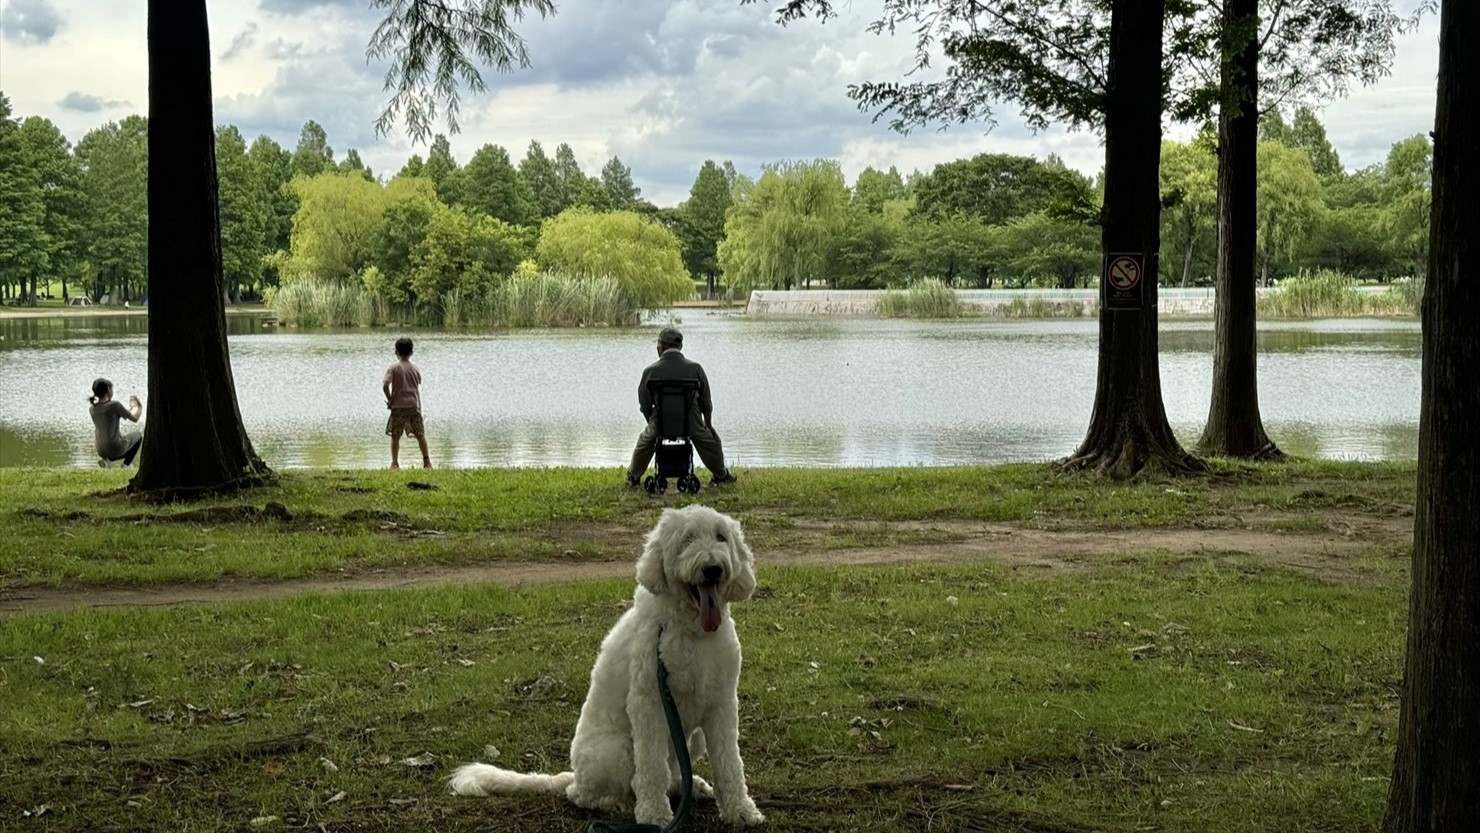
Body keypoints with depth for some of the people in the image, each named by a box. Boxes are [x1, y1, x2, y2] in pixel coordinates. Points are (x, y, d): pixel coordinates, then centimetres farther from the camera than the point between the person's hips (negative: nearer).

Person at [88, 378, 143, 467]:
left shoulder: (92, 408, 2)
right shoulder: (114, 404, -16)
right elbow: (135, 419, -5)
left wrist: (131, 407, 27)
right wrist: (140, 407, 16)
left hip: (101, 451, 5)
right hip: (116, 449, -5)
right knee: (138, 435, 25)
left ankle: (106, 459, 12)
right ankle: (127, 464, 16)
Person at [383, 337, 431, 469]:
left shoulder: (393, 368, -4)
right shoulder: (415, 369, 8)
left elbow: (385, 385, -15)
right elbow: (418, 387, 10)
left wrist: (389, 400, -3)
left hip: (398, 406, -3)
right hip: (414, 406, 3)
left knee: (395, 436, 3)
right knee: (420, 435, 13)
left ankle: (394, 463, -1)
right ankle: (426, 461, 16)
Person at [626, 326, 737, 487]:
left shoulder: (650, 371, -6)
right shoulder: (695, 368, -3)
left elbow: (644, 405, 2)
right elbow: (706, 402, 4)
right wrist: (708, 424, 20)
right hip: (692, 425, 0)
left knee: (644, 442, 31)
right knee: (711, 441, 29)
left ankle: (633, 477, 44)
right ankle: (721, 475, 42)